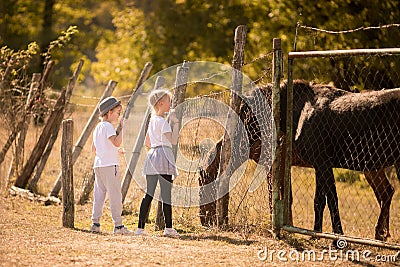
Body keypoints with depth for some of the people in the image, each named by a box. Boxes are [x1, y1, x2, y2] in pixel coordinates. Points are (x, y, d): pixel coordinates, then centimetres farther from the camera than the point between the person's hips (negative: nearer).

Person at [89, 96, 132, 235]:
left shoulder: (97, 127, 17)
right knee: (115, 195, -6)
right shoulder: (108, 126, -11)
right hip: (109, 165, -9)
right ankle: (118, 225, -8)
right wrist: (122, 128, -19)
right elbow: (117, 142, -25)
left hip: (98, 165, 9)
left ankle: (95, 223, 8)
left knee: (99, 194, 10)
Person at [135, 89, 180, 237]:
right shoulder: (162, 121, -9)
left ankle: (140, 227, 2)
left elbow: (147, 142, 22)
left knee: (149, 194, 6)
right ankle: (169, 227, -6)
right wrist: (175, 123, -11)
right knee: (166, 193, -5)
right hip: (163, 155, -8)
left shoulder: (152, 120, 16)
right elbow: (173, 140, -16)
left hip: (152, 154, 8)